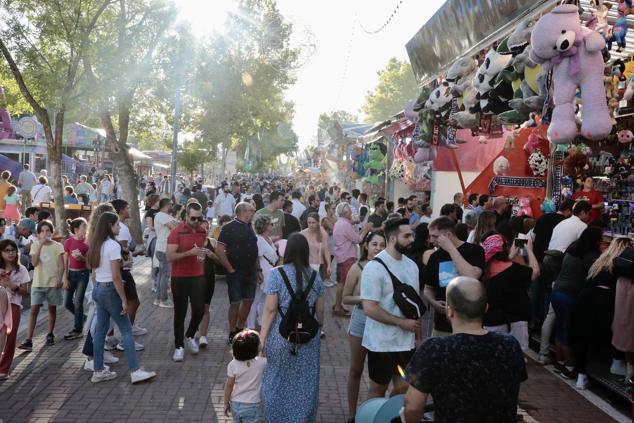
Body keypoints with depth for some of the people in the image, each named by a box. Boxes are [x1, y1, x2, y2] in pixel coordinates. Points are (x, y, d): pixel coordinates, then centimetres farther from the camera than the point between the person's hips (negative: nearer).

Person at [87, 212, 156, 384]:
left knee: (100, 330, 13)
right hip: (110, 290, -8)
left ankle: (98, 371, 20)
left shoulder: (96, 245, 8)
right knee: (126, 330, -2)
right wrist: (124, 300, -15)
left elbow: (94, 274, 13)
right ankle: (135, 371, -1)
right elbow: (115, 276, -19)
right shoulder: (113, 245, -16)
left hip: (97, 290, 8)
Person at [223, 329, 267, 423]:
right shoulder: (261, 363, -21)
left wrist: (226, 403, 3)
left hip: (235, 404, 3)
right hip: (251, 406, -3)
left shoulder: (232, 365, -15)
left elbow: (229, 385, -8)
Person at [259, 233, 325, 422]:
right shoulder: (315, 276, 1)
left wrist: (262, 338, -4)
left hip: (281, 335, -2)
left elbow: (270, 310, -10)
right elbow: (320, 311, 6)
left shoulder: (276, 274, -8)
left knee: (278, 382, 15)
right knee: (305, 384, 15)